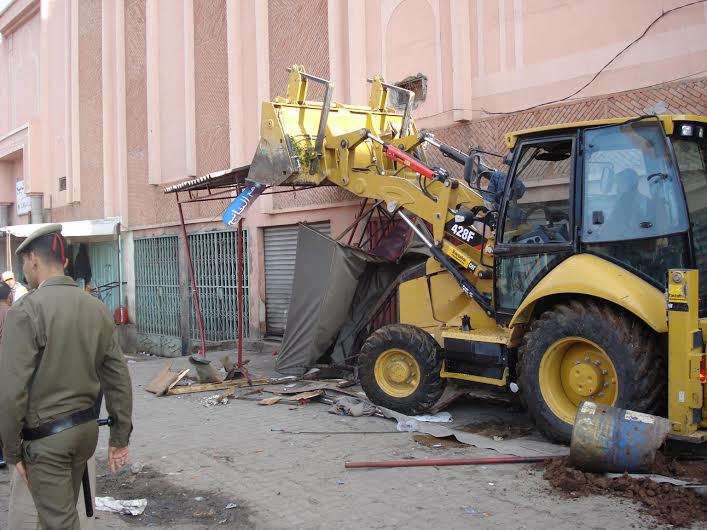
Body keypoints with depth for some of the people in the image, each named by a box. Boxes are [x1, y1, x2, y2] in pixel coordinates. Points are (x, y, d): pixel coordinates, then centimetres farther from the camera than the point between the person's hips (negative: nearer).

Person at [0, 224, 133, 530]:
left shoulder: (26, 311, -16)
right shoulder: (97, 309, 1)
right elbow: (119, 379, 2)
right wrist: (120, 436, 10)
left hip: (46, 436, -6)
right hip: (86, 427, 6)